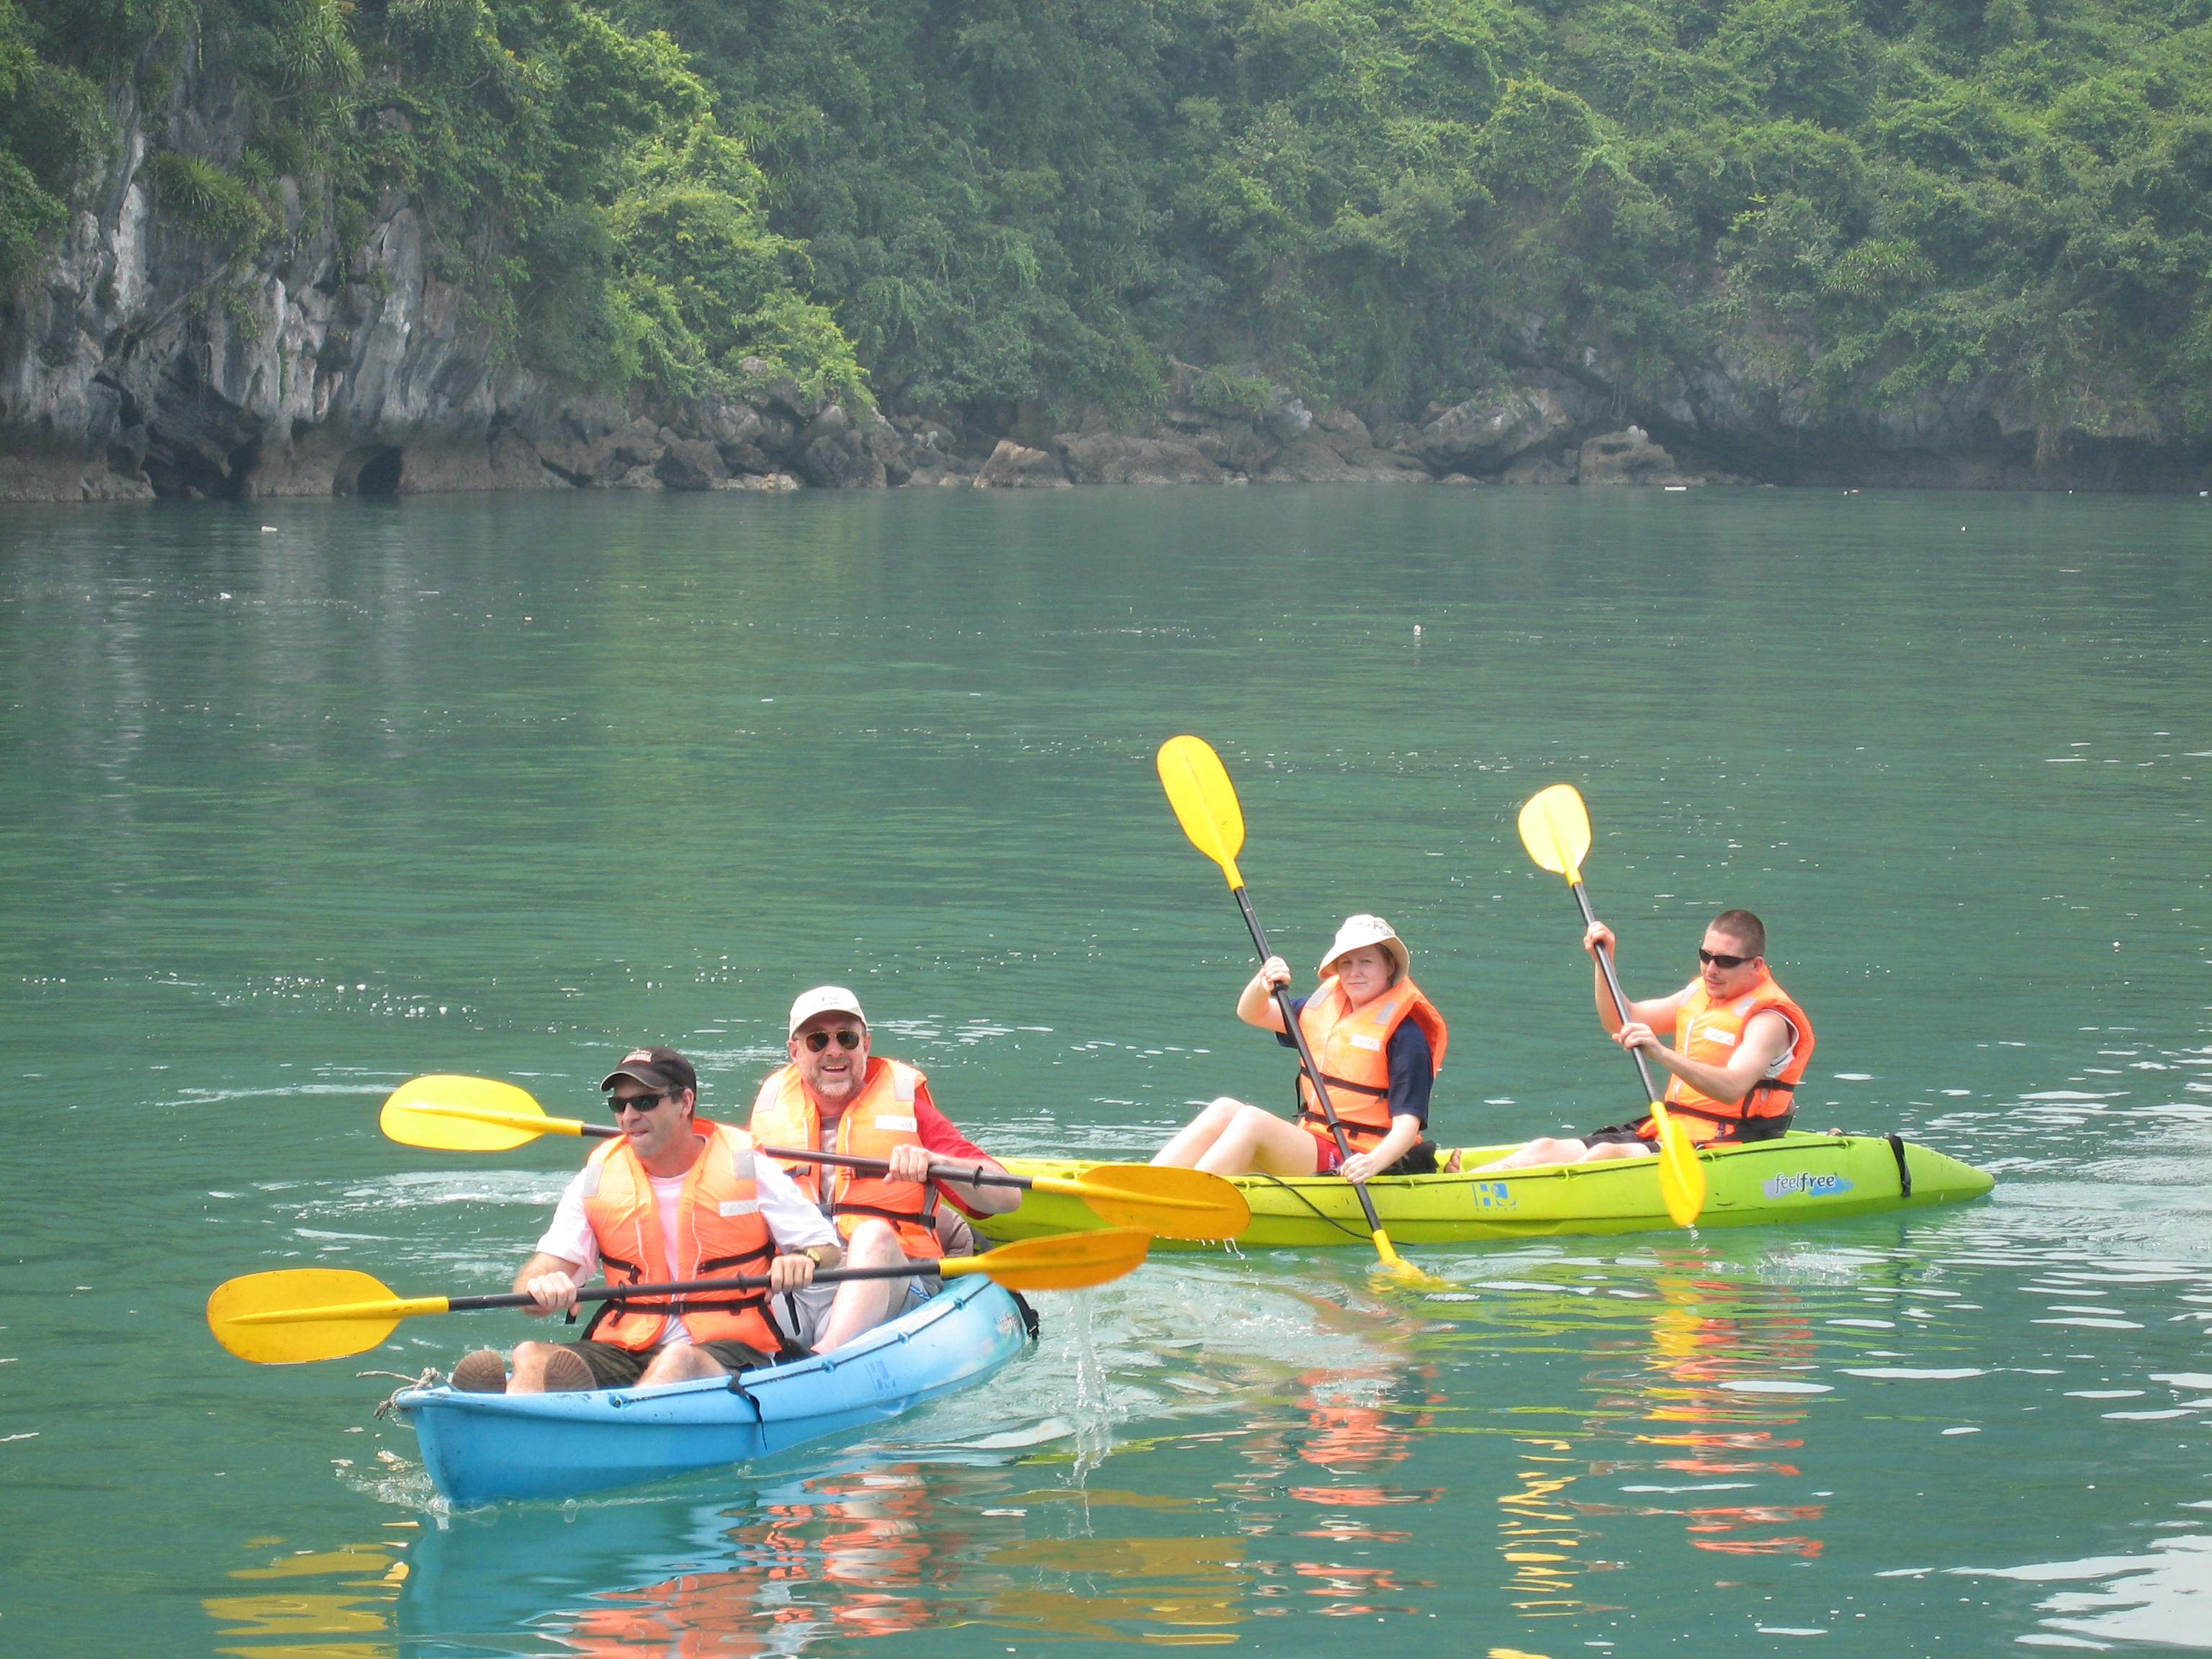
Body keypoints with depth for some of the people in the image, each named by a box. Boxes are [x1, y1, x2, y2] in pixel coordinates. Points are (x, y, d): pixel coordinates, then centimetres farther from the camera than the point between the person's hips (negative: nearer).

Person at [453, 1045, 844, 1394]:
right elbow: (546, 1268, 2)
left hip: (729, 1353, -3)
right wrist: (541, 1287, -24)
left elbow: (827, 1248, 9)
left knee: (678, 1362, -39)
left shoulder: (745, 1168, 5)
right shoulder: (596, 1181, 11)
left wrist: (803, 1262, -17)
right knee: (530, 1357, -27)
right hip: (624, 1350, 3)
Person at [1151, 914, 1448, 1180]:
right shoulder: (1326, 1007, 12)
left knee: (1252, 1119, -25)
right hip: (1310, 1145, 7)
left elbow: (1408, 1123, -16)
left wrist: (1375, 1162, -36)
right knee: (1225, 1109, -14)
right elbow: (1250, 1013, 17)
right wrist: (1263, 984, -7)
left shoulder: (1404, 1033, -9)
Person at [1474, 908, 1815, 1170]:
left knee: (1606, 1155, -33)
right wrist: (1604, 961, 6)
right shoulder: (1700, 993, 15)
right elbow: (1620, 1021, 23)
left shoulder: (1769, 1019, -12)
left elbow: (1733, 1087, -31)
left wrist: (1663, 1054, -45)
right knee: (1546, 1150, -10)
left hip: (1718, 1146, -8)